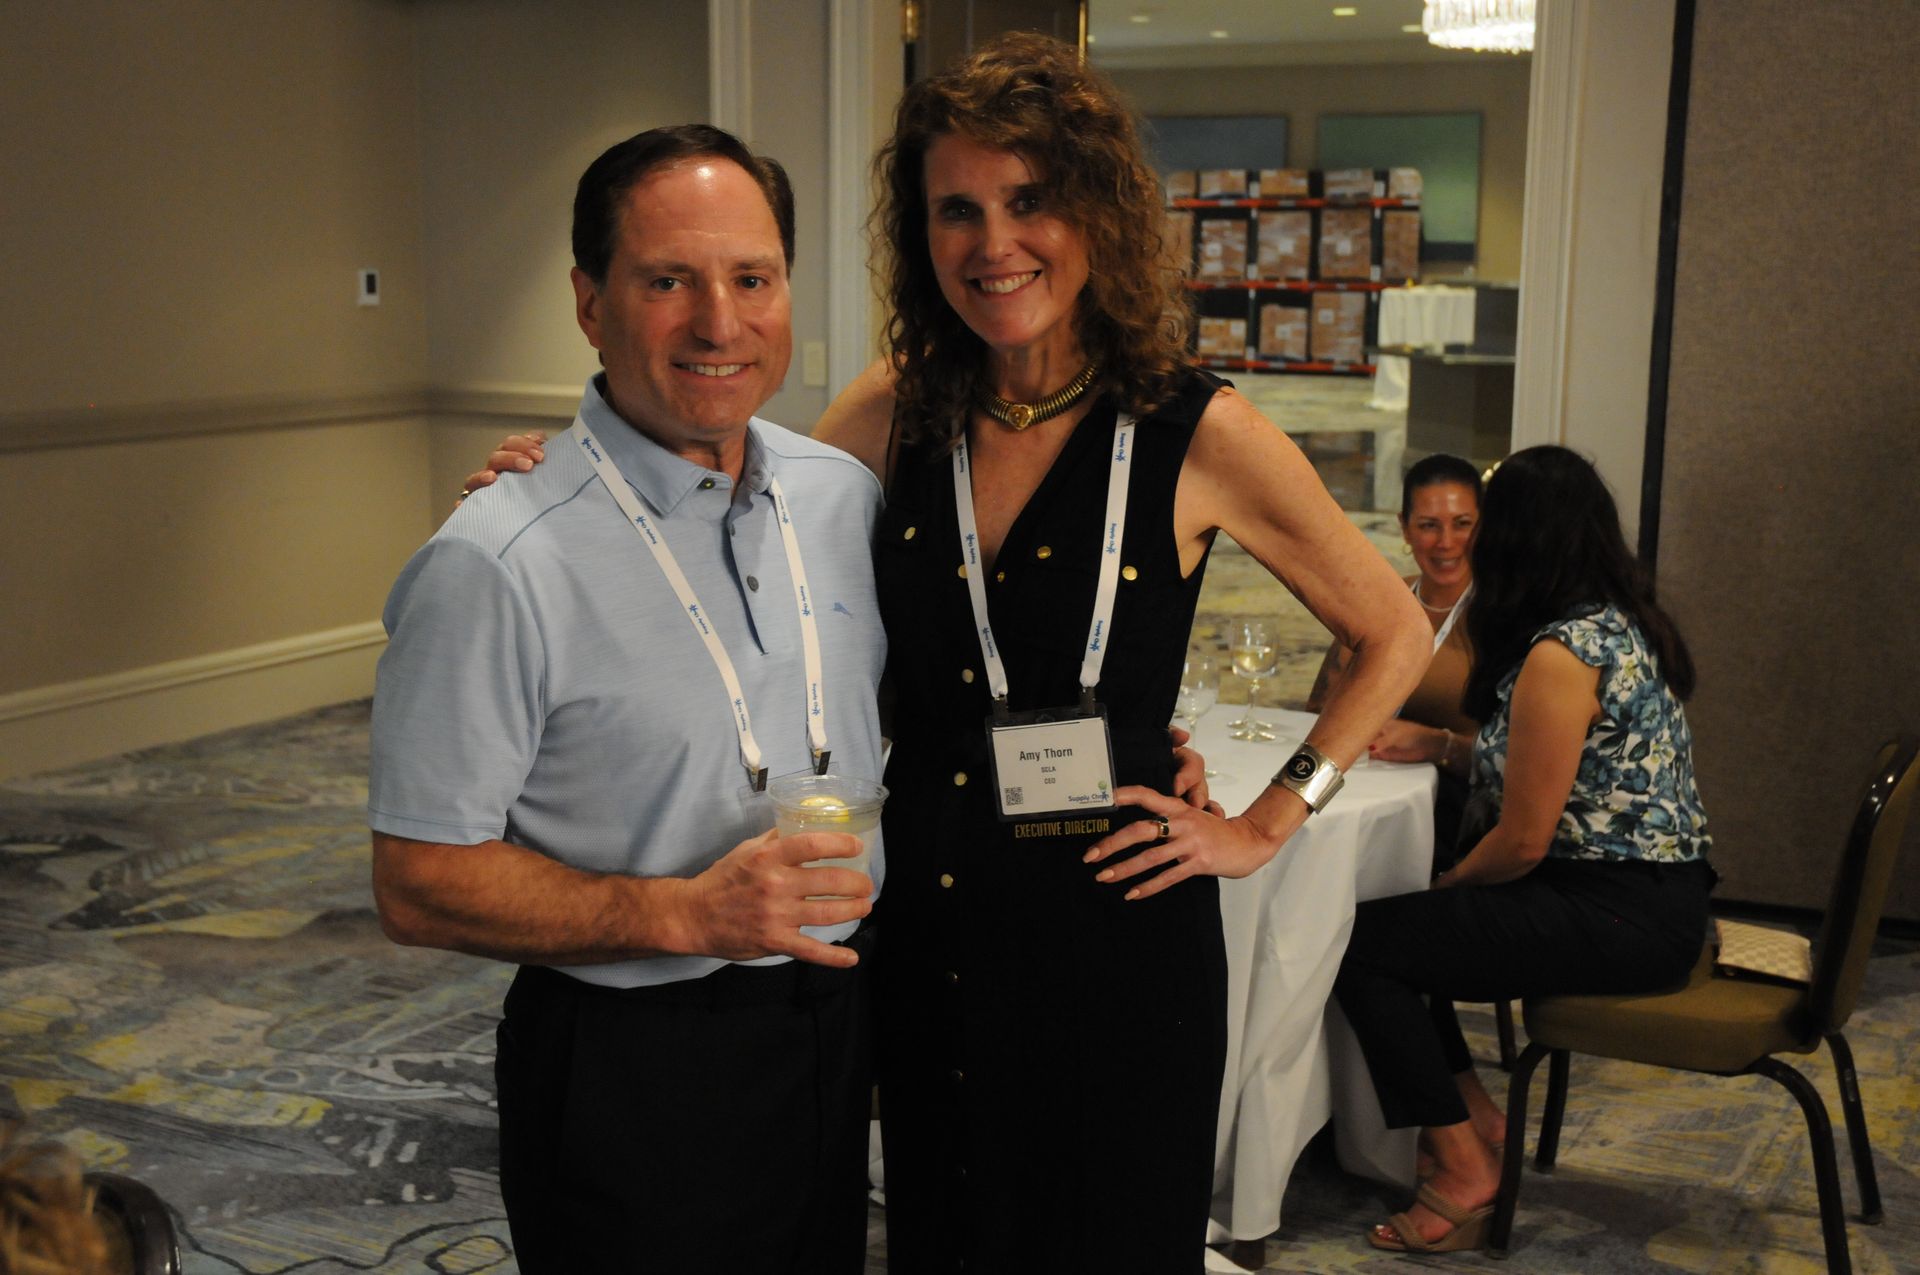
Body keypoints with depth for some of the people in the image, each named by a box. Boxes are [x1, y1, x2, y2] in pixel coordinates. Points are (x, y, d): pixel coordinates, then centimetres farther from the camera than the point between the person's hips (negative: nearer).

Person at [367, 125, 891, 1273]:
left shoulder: (845, 494, 1)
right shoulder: (497, 568, -19)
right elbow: (420, 885, -17)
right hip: (633, 1079, -6)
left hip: (837, 1035, 6)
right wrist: (686, 913, -26)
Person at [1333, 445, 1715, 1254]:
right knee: (1399, 923, 15)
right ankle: (1473, 1114, 20)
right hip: (1658, 891, 10)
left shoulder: (1560, 654, -20)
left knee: (1359, 944, -11)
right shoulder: (1623, 626, 10)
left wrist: (1449, 883, 1)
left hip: (1618, 915, -10)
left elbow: (1523, 842, -18)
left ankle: (1463, 1168, -2)